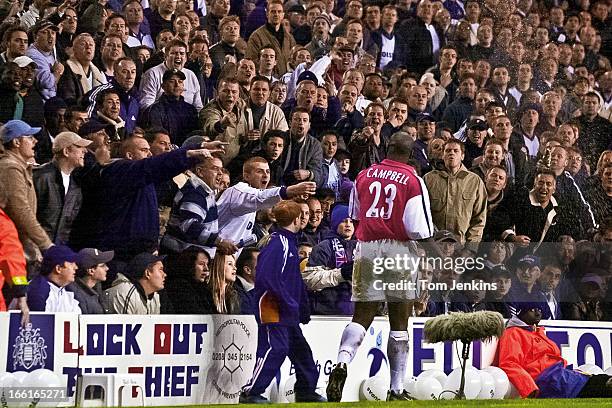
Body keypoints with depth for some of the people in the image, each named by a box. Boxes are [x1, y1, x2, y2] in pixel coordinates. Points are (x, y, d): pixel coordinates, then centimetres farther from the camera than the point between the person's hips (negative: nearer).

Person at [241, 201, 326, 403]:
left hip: (286, 312, 10)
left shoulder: (290, 242, 17)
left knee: (300, 348, 16)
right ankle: (250, 392, -13)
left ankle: (306, 390, 26)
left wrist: (303, 308, 21)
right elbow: (267, 277, -26)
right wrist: (290, 303, -21)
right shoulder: (278, 243, -16)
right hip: (271, 308, -10)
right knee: (276, 349, -15)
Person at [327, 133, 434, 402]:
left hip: (366, 248, 3)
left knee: (362, 316, 4)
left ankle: (342, 362, -24)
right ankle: (396, 389, 8)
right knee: (399, 322, 5)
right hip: (399, 249, -3)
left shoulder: (364, 176, 8)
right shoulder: (412, 181, -6)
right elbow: (419, 229, -10)